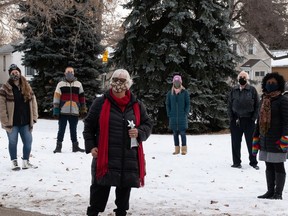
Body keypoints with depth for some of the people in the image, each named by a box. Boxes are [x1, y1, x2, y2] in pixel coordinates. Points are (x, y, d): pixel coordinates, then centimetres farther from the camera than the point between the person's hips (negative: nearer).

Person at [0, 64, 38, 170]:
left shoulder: (27, 87, 8)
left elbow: (33, 102, 11)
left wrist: (34, 117, 3)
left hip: (25, 122, 4)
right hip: (12, 122, -4)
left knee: (28, 141, 7)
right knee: (13, 142, 6)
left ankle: (26, 162, 22)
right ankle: (14, 162, 19)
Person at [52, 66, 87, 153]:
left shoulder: (78, 84, 13)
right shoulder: (60, 84, 5)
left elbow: (82, 97, 16)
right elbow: (56, 97, 1)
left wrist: (83, 109, 13)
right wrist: (55, 110, -6)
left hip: (74, 111, 2)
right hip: (63, 111, -2)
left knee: (73, 130, 10)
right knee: (61, 129, 1)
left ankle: (75, 146, 17)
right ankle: (58, 146, 6)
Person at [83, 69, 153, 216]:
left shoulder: (137, 105, 6)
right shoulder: (100, 103, 0)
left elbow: (148, 125, 14)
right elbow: (89, 125, 5)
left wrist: (139, 132, -8)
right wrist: (90, 146, -3)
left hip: (130, 158, 3)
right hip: (105, 156, -2)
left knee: (124, 188, 13)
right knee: (100, 188, 1)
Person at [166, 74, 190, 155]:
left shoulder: (185, 92, 1)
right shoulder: (170, 93, 8)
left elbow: (188, 104, 2)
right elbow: (167, 104, 11)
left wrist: (186, 113, -7)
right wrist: (169, 114, 1)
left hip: (182, 117, -3)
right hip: (173, 117, 3)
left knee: (182, 133, -4)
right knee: (175, 133, 6)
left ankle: (184, 149, 3)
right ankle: (177, 149, 13)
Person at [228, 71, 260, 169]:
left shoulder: (252, 90, 0)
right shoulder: (234, 90, 6)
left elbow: (257, 105, 0)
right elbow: (229, 105, 8)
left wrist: (253, 118, -7)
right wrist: (231, 118, -1)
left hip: (248, 120, -2)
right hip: (236, 120, 2)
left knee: (251, 142, 4)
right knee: (236, 143, 5)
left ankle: (253, 162, 15)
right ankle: (236, 162, 15)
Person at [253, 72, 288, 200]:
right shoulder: (264, 100, 14)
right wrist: (256, 140, 15)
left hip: (277, 140, -7)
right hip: (265, 140, 7)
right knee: (269, 166, 12)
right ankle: (270, 191, 20)